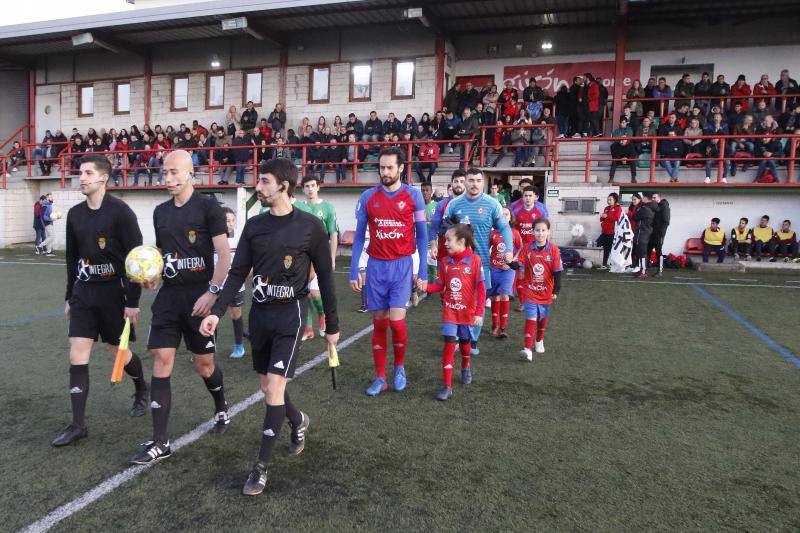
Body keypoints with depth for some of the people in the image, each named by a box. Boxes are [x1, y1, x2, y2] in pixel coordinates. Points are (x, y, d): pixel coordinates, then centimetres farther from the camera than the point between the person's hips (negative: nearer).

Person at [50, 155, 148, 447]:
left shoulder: (120, 211, -13)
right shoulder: (75, 214, 6)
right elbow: (72, 258, 15)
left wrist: (133, 301, -15)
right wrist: (70, 296, 16)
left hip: (113, 291, -5)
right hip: (83, 293, 5)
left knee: (119, 352, 9)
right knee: (77, 356, 0)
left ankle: (141, 390, 39)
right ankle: (78, 425, 7)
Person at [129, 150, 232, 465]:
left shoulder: (208, 207, -7)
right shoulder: (161, 211, 11)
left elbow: (224, 254, -11)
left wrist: (212, 292, -19)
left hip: (199, 296, -5)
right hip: (168, 296, 5)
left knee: (203, 364, 6)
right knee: (161, 361, -2)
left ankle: (221, 410, 38)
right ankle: (159, 443, 5)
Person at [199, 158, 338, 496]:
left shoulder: (310, 226, -7)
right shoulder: (254, 226, 5)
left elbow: (325, 277, -2)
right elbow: (238, 272, 5)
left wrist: (332, 325, 1)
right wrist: (217, 312, -7)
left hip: (290, 314, -5)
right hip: (259, 313, 5)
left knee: (274, 387, -10)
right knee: (267, 387, 13)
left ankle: (261, 466, 4)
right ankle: (299, 421, 43)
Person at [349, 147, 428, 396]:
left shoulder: (413, 195, -2)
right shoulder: (368, 197, 3)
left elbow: (422, 235, 2)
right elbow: (359, 235, 7)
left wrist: (423, 272, -2)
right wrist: (354, 271, 3)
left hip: (402, 265, -2)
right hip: (376, 266, 2)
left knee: (396, 320, -10)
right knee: (379, 323, 6)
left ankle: (399, 366, 18)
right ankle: (380, 378, 16)